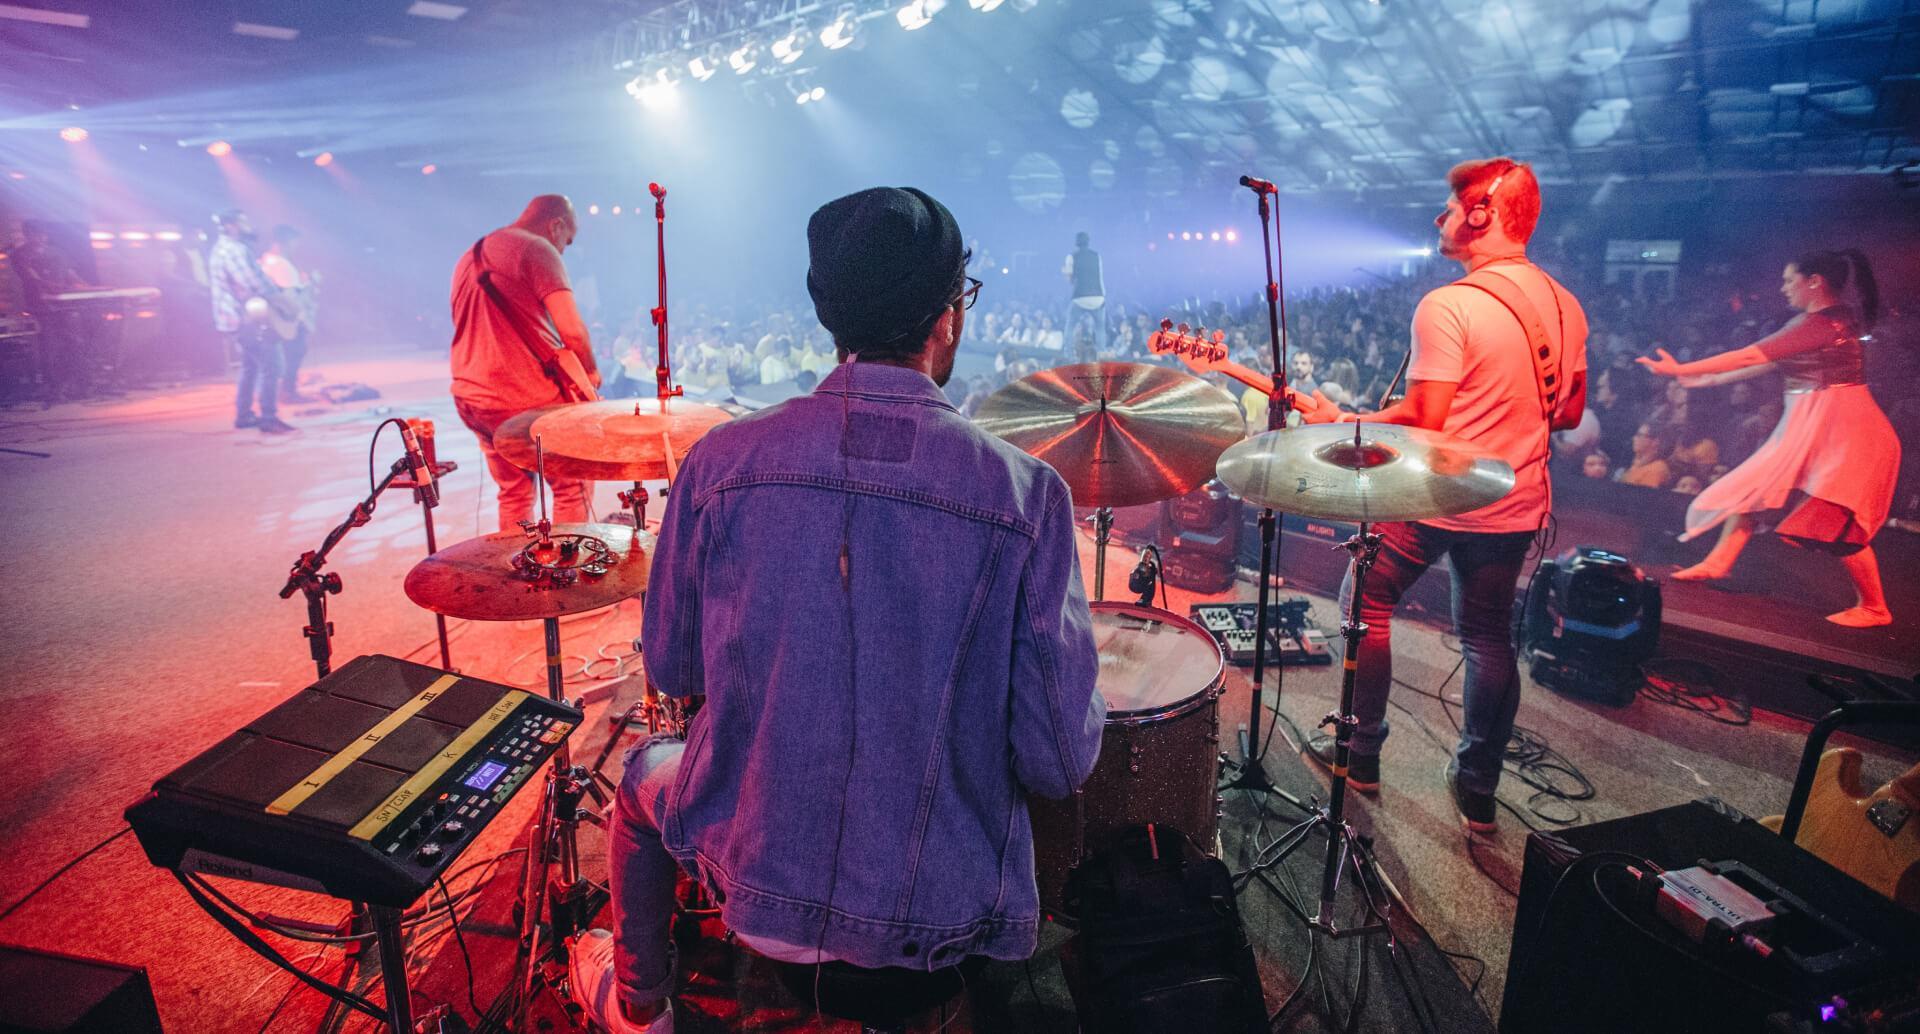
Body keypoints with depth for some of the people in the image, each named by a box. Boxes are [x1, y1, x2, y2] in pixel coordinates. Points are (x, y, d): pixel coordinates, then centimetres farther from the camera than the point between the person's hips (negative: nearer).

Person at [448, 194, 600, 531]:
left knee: (514, 491, 19)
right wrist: (590, 372, -2)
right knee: (572, 486, 4)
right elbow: (572, 330, -18)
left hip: (469, 397, 8)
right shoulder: (536, 250, -8)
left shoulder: (469, 257, 20)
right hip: (525, 397, -8)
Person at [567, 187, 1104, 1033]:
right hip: (945, 916, 0)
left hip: (753, 876, 1)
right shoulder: (1025, 494, -19)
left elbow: (670, 667, -1)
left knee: (643, 773, 34)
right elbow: (1058, 761, -17)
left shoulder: (721, 461, -14)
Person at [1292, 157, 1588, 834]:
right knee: (1487, 636, 17)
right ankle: (1478, 790, 27)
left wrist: (1340, 423, -10)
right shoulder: (1565, 305, 4)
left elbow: (1422, 421, -21)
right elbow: (1569, 414, 11)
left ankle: (1361, 755, 22)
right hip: (1516, 505, 7)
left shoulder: (1446, 306, -20)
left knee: (1367, 602, 14)